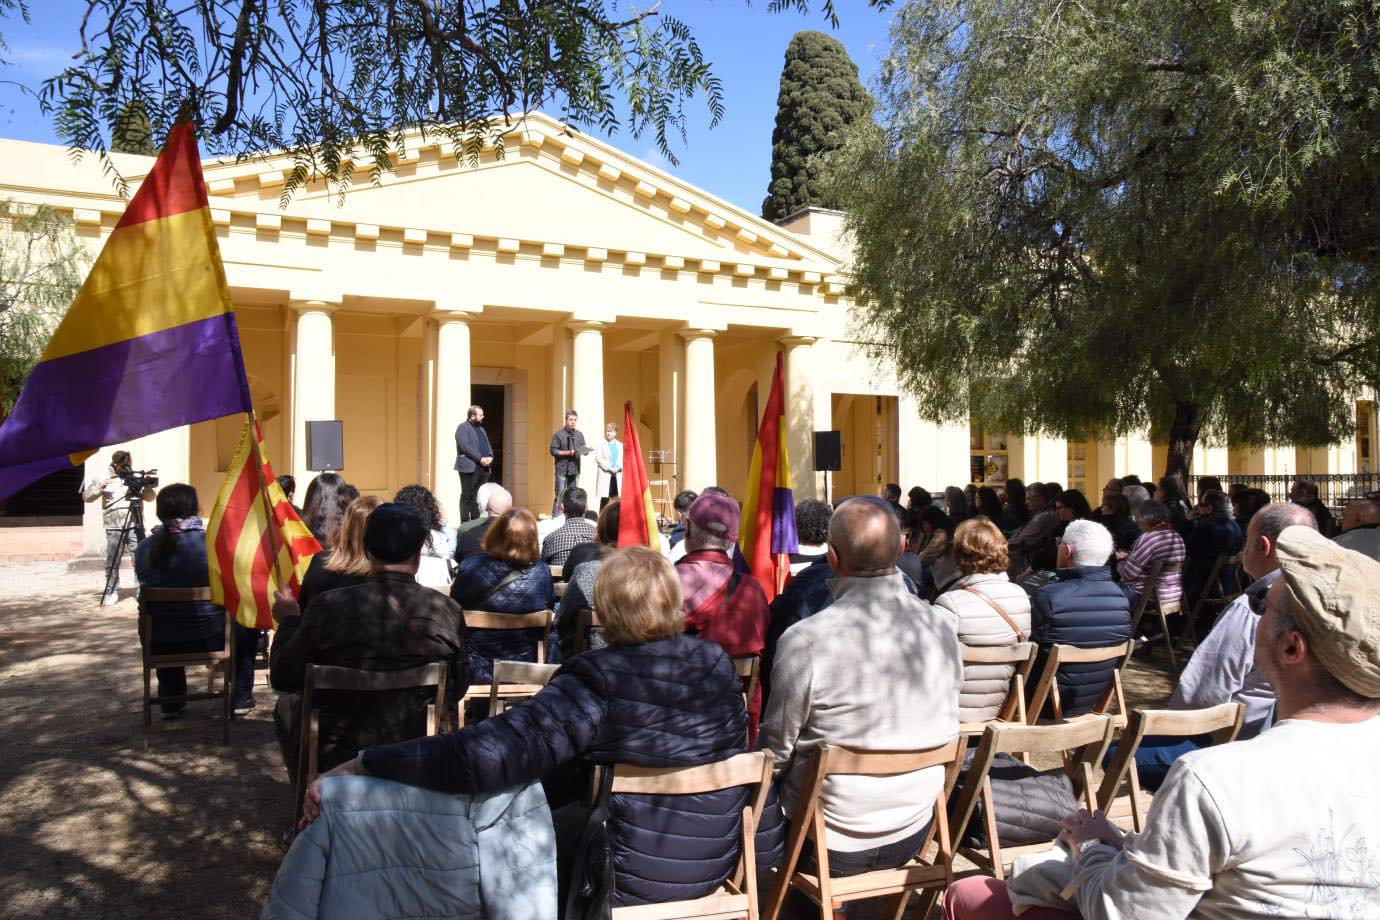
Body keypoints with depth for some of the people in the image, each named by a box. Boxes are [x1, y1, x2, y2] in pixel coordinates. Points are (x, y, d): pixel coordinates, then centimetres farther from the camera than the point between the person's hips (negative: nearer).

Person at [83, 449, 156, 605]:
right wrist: (99, 487, -15)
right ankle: (111, 593, 9)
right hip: (114, 528, -1)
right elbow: (87, 496, 2)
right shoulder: (104, 478, 5)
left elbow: (150, 498, 8)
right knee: (112, 563, 1)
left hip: (136, 526, 1)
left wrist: (147, 486, -12)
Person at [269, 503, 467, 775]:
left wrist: (288, 619, 13)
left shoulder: (328, 606, -18)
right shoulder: (446, 610, -15)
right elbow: (458, 689, -2)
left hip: (333, 759, -1)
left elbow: (283, 679, -4)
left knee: (286, 703, 29)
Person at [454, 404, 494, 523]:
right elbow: (465, 446, -16)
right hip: (470, 467, -7)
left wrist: (490, 457, -2)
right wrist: (480, 459, -19)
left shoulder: (481, 428, 23)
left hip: (484, 467, 7)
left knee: (480, 496, 5)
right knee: (467, 496, -5)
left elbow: (488, 445, 19)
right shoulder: (462, 428, -3)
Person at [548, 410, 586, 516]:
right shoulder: (558, 434, -2)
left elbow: (584, 449, 12)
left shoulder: (579, 434, 11)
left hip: (575, 469, 4)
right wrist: (568, 452, -17)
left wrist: (585, 451, -11)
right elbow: (553, 451, -8)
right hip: (562, 469, -4)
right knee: (559, 495, -7)